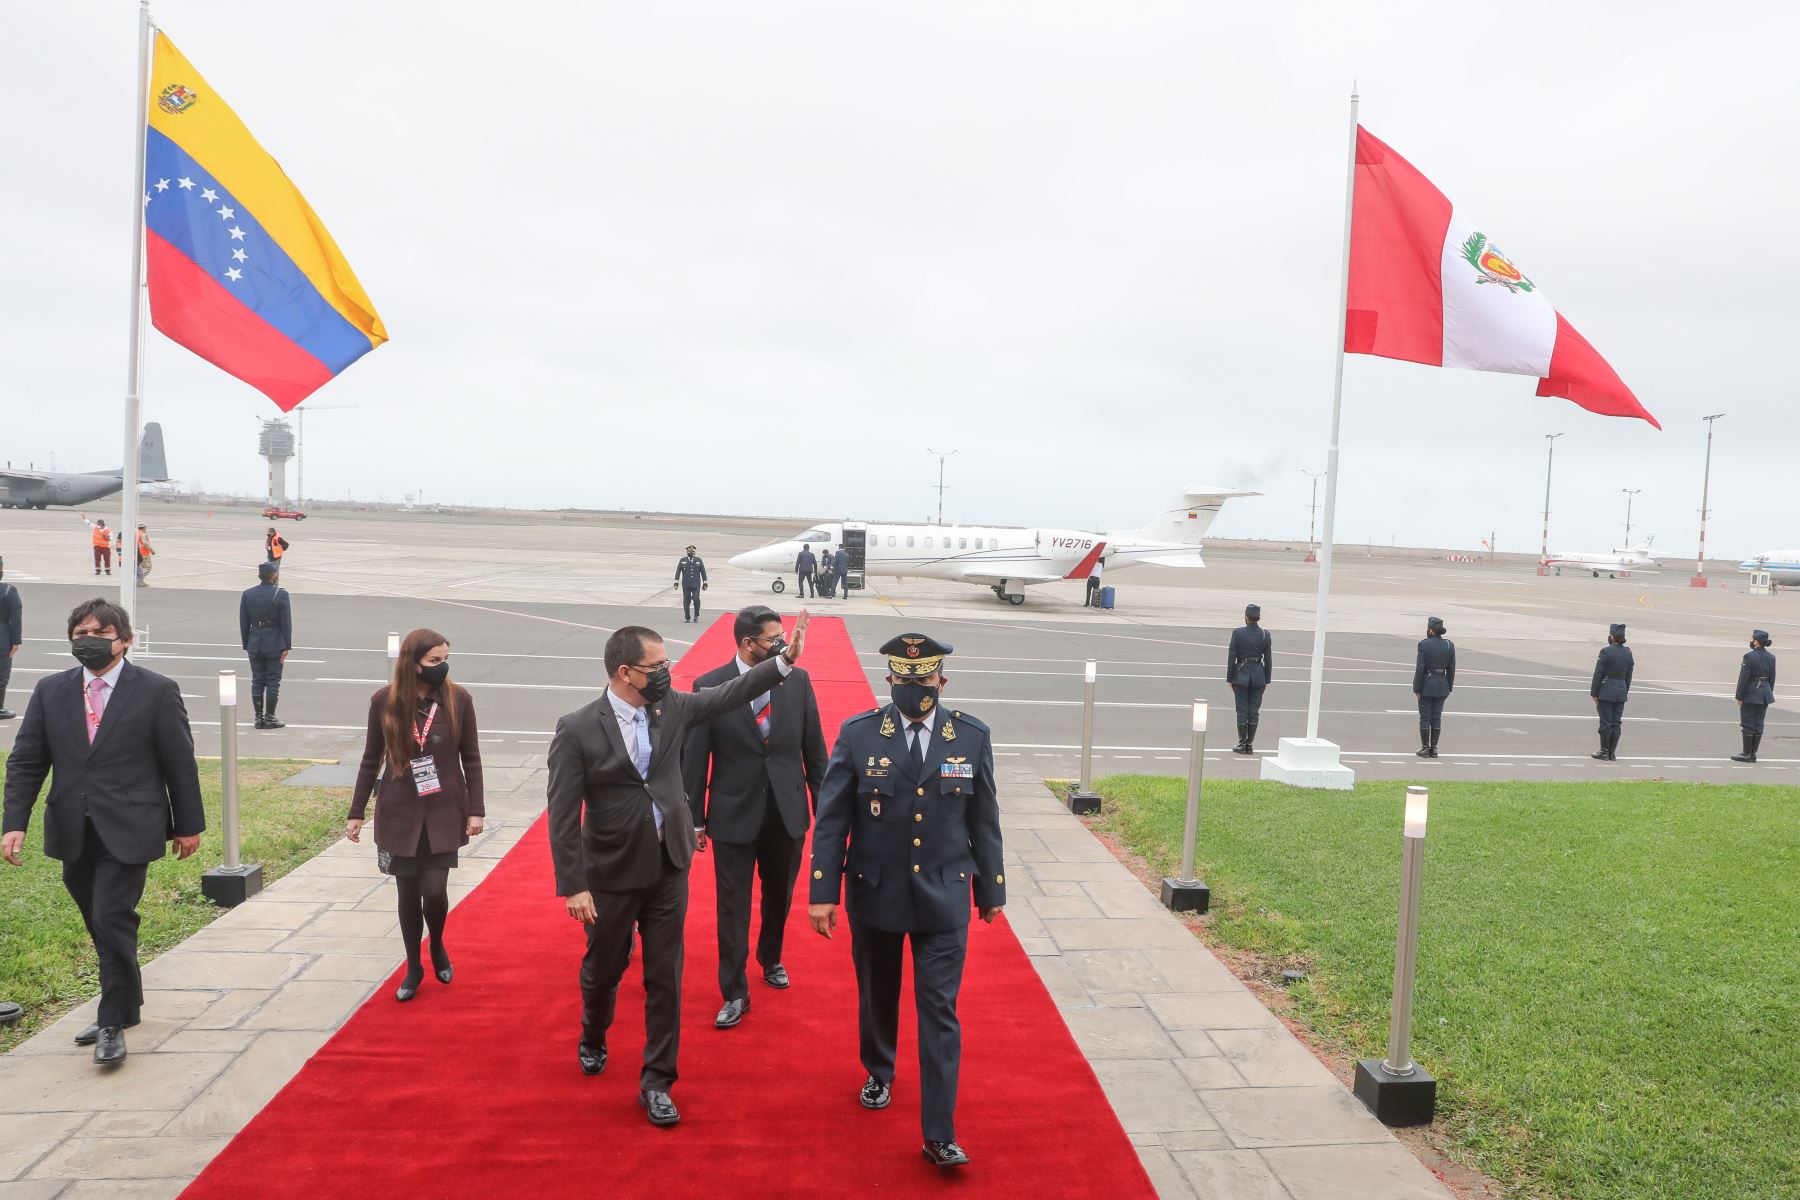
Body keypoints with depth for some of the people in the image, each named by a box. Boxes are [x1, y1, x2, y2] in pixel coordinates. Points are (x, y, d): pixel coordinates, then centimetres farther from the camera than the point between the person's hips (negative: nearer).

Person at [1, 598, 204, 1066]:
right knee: (100, 925, 14)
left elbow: (180, 763, -1)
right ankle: (126, 1004, 32)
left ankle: (113, 1024, 2)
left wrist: (189, 825, 1)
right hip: (73, 832, 5)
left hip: (127, 830, -4)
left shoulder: (157, 691, -5)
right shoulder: (50, 691, 6)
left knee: (112, 921, -10)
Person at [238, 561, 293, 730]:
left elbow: (244, 623, 4)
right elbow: (286, 623, -10)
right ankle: (269, 718, 5)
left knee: (257, 681, 10)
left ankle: (259, 717, 13)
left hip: (255, 645, 4)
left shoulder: (247, 594, 2)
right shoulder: (281, 595, -10)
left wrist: (246, 645, 11)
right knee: (273, 681, 3)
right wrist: (286, 647, -5)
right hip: (274, 645, -4)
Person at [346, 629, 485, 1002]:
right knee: (408, 893, 8)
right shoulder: (384, 701, -6)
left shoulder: (458, 700, -8)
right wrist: (356, 812, 5)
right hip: (399, 816, 1)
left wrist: (475, 810, -3)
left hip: (444, 814, -1)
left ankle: (438, 946, 28)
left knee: (434, 890, -4)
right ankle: (413, 967, 27)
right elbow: (371, 759, 4)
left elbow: (471, 758, -1)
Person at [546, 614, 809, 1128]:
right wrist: (573, 886, -16)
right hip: (612, 873, -3)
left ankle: (656, 1082, 21)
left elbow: (731, 693, 5)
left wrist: (787, 658, -4)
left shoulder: (672, 707, -3)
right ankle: (593, 1038, 50)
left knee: (665, 979, 7)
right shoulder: (577, 729, -16)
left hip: (669, 867, 3)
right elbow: (563, 817, -14)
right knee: (603, 969, 18)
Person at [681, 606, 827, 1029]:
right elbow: (694, 758, -6)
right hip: (734, 815, -3)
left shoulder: (798, 681, -5)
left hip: (787, 811, 3)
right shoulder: (709, 687, -12)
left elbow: (814, 748, 2)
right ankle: (735, 994, 20)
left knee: (779, 897, 21)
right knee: (733, 907, 5)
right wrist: (694, 819, -3)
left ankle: (771, 959, 47)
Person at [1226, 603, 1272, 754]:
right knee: (1254, 711, 8)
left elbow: (1231, 657, -7)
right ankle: (1250, 744, 10)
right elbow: (1268, 659, 1)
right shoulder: (1265, 635, -2)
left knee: (1242, 710, 4)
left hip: (1241, 675, -2)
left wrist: (1230, 678, 0)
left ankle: (1242, 744, 7)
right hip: (1258, 675, 2)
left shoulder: (1237, 633, -9)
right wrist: (1267, 679, 10)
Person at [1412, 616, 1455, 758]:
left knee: (1425, 718, 4)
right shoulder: (1449, 645, -2)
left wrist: (1416, 689, -8)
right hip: (1442, 686, 4)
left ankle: (1425, 749, 7)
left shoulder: (1424, 644, -15)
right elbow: (1451, 669, 2)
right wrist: (1449, 687, 11)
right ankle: (1434, 749, 13)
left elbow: (1420, 668, -14)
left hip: (1426, 686, -4)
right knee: (1436, 718, 10)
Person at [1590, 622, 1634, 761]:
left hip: (1606, 692, -6)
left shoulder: (1606, 651, -13)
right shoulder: (1628, 652, 5)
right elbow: (1629, 675, 11)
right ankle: (1612, 752, 14)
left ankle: (1604, 752, 6)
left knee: (1605, 722, 1)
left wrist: (1594, 693, -7)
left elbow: (1598, 673, -12)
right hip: (1621, 692, 6)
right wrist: (1625, 691, 18)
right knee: (1616, 723, 10)